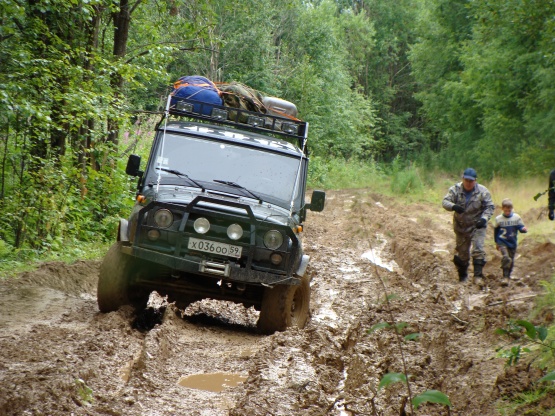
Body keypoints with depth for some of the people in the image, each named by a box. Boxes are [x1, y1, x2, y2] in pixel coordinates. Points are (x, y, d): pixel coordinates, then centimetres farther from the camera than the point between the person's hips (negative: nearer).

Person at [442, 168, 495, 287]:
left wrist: (484, 218, -23)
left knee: (478, 250, -17)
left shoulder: (483, 191, -9)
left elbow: (490, 207, -5)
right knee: (461, 252, 11)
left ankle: (478, 276, -17)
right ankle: (462, 277, 26)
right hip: (461, 226, 2)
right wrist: (454, 206, -39)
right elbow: (445, 201, -15)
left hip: (477, 226, -2)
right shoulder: (455, 189, -8)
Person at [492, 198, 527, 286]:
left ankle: (508, 276, 32)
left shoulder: (516, 217, -2)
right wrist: (496, 242, 11)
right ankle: (505, 277, -19)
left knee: (511, 260, 11)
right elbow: (495, 231, 9)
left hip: (513, 242, 2)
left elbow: (520, 227, 1)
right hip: (502, 242, -2)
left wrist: (523, 229, -24)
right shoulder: (498, 219, -2)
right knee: (506, 258, -22)